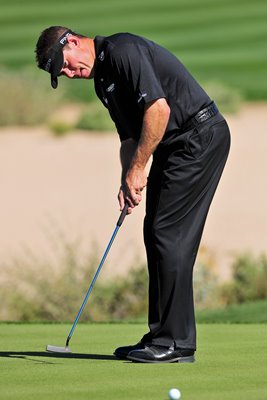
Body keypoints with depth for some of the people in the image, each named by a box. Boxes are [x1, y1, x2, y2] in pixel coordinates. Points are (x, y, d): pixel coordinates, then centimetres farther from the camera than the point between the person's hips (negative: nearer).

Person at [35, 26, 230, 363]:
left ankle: (177, 342, -9)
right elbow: (129, 135, 21)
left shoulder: (123, 51, -16)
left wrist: (137, 169, -17)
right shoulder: (102, 80, 16)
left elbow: (158, 109, -24)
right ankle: (161, 335, 14)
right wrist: (127, 182, 5)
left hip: (200, 136, -10)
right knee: (157, 235, 9)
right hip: (173, 146, 10)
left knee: (169, 234, -11)